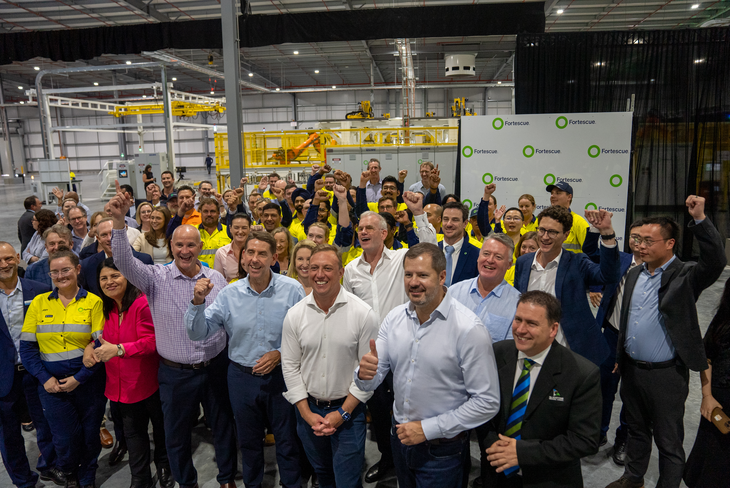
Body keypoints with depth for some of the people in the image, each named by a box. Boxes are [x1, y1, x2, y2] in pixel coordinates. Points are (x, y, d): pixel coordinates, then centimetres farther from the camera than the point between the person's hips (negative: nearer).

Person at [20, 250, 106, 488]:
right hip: (52, 384, 1)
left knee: (90, 435, 10)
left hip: (88, 382, -1)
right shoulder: (39, 303, 3)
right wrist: (45, 378, -7)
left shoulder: (93, 302, -4)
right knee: (64, 438, 5)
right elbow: (27, 346, 2)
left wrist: (79, 378, -13)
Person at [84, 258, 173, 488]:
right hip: (122, 383, 6)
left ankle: (164, 468, 38)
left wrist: (118, 349, -34)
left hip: (148, 381, -6)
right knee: (133, 432, 17)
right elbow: (102, 338, 18)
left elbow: (151, 341, -25)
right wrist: (91, 346, -4)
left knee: (161, 426, 14)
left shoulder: (143, 303, -20)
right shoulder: (106, 308, 5)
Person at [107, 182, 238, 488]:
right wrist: (119, 221, -35)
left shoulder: (216, 278, -2)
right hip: (175, 372, -1)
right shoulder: (157, 278, -8)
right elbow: (124, 262, -23)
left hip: (216, 367, 1)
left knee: (223, 426, 17)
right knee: (177, 433, 16)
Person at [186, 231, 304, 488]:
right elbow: (198, 333, -6)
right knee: (248, 441, 22)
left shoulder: (292, 289, -12)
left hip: (281, 375, -2)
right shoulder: (229, 294, -6)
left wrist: (280, 353, -20)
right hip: (242, 377, 2)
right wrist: (198, 302, -22)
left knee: (287, 440, 15)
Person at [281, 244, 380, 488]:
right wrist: (306, 413, -5)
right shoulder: (294, 314, -5)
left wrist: (343, 412, -12)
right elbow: (290, 366, 0)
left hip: (348, 411, -3)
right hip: (308, 409, 3)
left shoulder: (363, 314, -14)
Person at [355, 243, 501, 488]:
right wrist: (365, 373, -25)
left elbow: (487, 403, -19)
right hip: (400, 437, 5)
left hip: (442, 450, -5)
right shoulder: (394, 317, -5)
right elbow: (370, 383, -1)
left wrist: (428, 429, -19)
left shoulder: (469, 328, -21)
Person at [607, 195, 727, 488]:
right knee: (637, 430, 24)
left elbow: (716, 261, -32)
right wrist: (620, 357, 16)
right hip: (632, 370, 7)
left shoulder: (685, 276, -11)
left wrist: (700, 220, -39)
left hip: (666, 374, -6)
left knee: (669, 441, 9)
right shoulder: (634, 275, 8)